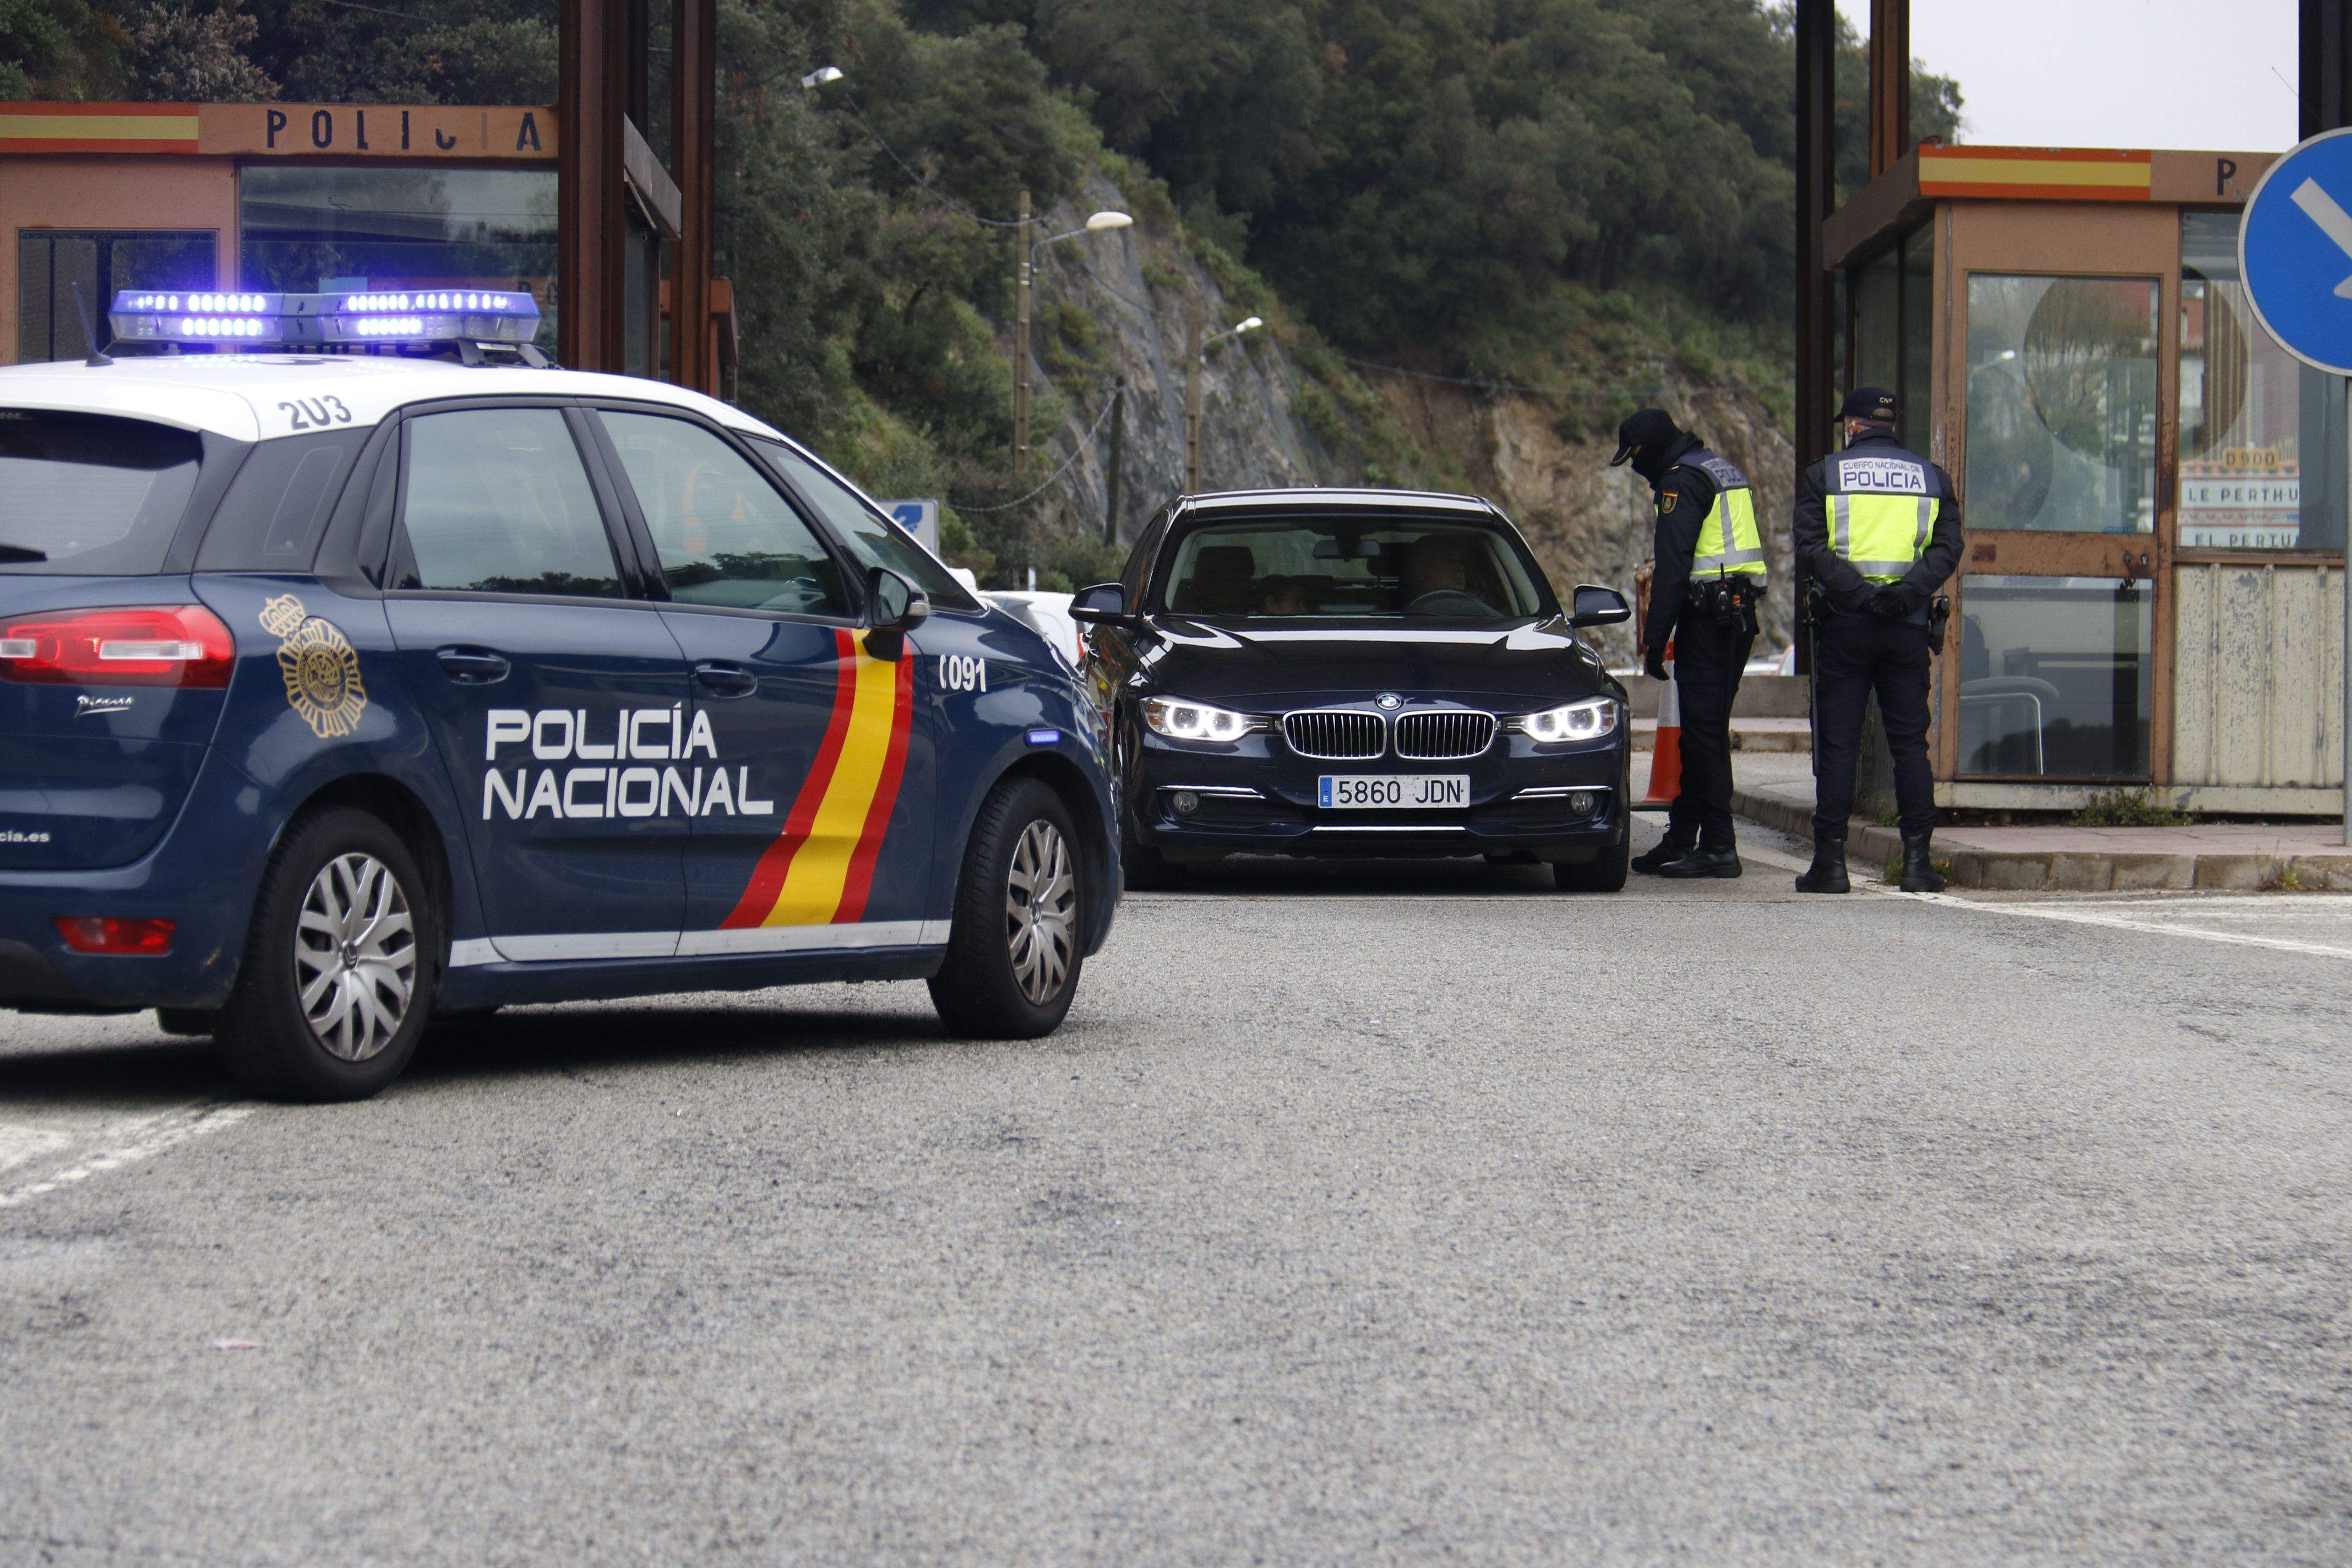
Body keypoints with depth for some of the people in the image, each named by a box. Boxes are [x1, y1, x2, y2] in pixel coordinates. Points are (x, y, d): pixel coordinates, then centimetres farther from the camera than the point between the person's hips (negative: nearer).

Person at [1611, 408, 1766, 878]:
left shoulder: (1682, 482, -10)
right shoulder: (1726, 473, 21)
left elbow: (1673, 568, -16)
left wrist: (1654, 640, -15)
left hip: (1708, 616, -10)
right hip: (1740, 614, 10)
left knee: (1704, 733, -8)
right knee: (1700, 733, 13)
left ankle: (1719, 848, -10)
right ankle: (1681, 840, 18)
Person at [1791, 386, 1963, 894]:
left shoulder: (1824, 475, 4)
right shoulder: (1932, 478, 11)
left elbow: (1811, 547, -8)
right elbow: (1947, 548, -1)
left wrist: (1857, 592, -15)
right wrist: (1907, 590, -13)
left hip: (1843, 623, -2)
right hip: (1908, 626, 2)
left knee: (1837, 746, 1)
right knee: (1910, 744, 6)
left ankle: (1831, 861, -1)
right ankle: (1917, 860, 1)